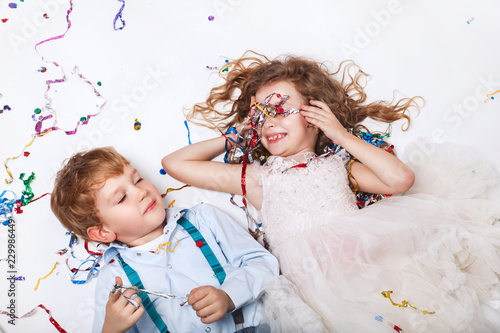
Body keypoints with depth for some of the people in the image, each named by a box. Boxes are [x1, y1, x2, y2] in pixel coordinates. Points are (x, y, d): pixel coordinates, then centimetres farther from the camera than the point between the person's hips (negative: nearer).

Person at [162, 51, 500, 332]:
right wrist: (231, 138, 23)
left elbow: (401, 179, 2)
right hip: (317, 276, -2)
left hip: (363, 250, 2)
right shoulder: (256, 177, 17)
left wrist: (342, 135, 8)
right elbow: (175, 163, 17)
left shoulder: (337, 165, 19)